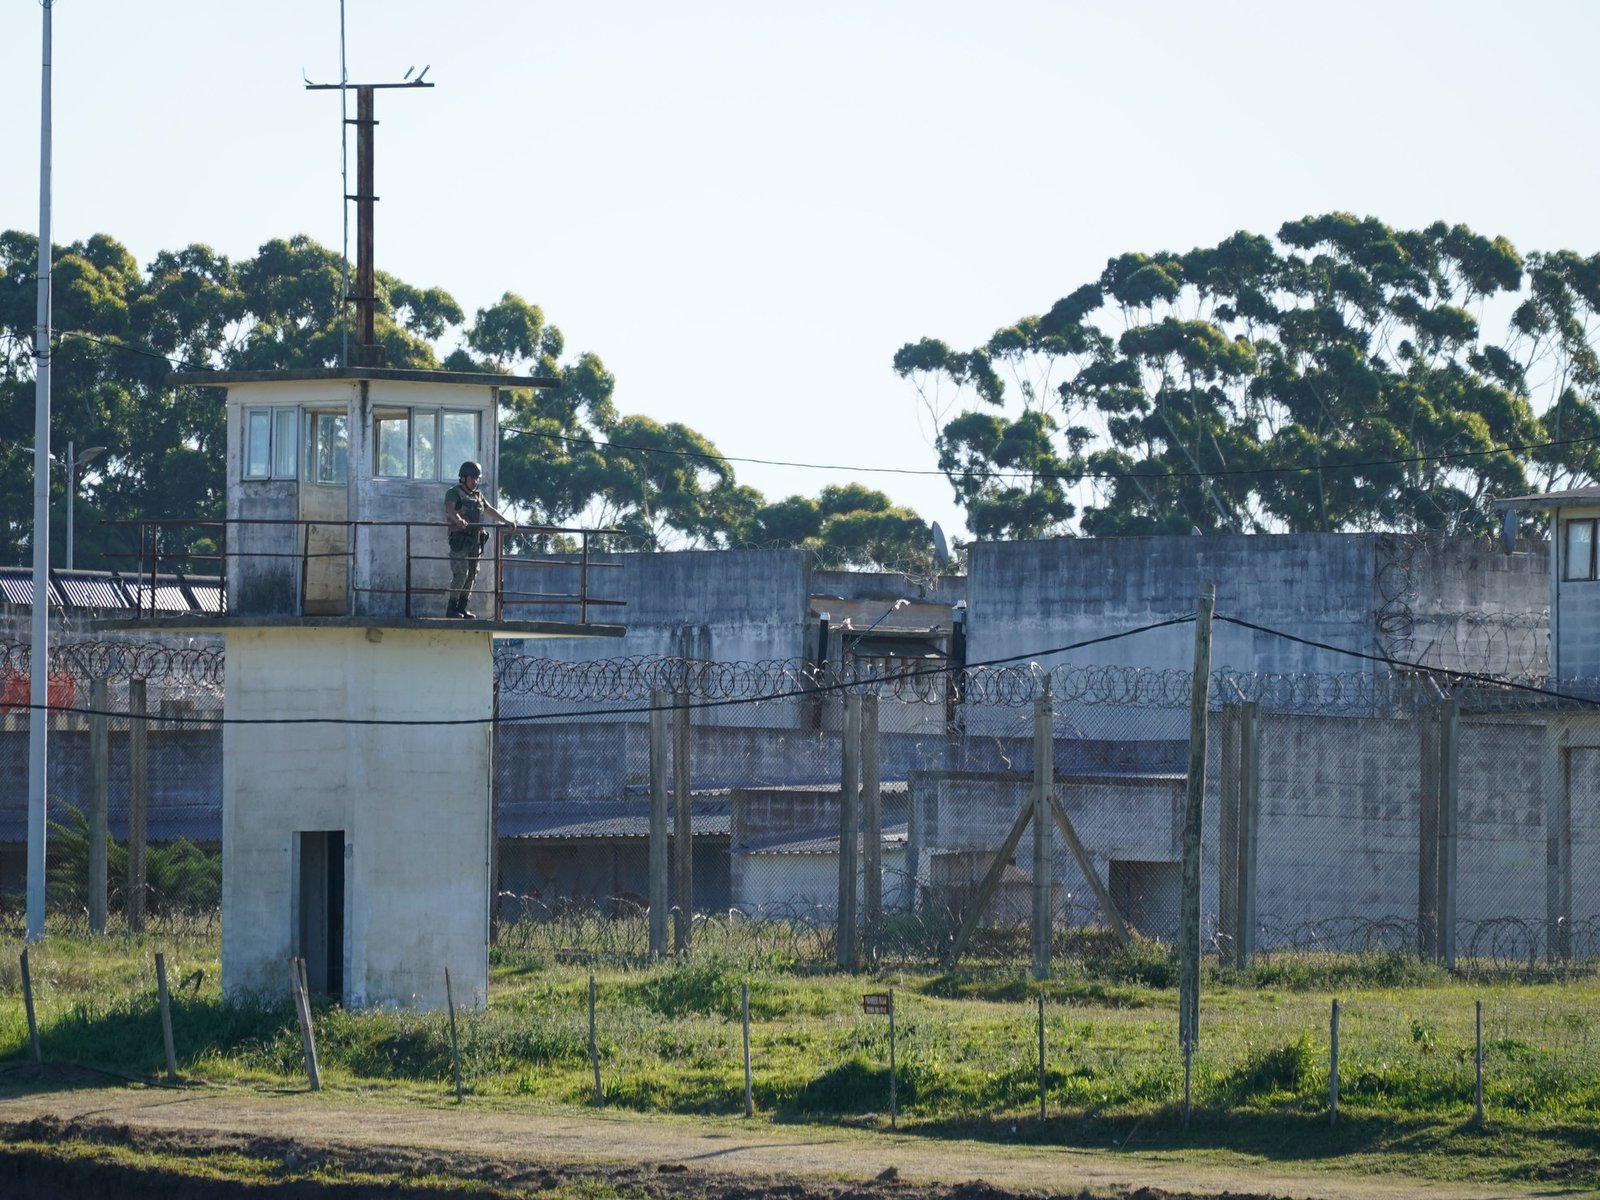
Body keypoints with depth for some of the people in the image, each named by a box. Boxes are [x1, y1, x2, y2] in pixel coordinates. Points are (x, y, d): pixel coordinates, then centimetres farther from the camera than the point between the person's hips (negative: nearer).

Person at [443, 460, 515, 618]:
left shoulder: (478, 495, 20)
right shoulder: (454, 493, -3)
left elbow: (490, 511, 29)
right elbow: (449, 508, -23)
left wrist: (506, 521, 22)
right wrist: (458, 519, -43)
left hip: (475, 539, 7)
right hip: (460, 538, -7)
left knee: (472, 575, 5)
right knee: (461, 574, -13)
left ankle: (462, 608, 9)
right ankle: (452, 609, -8)